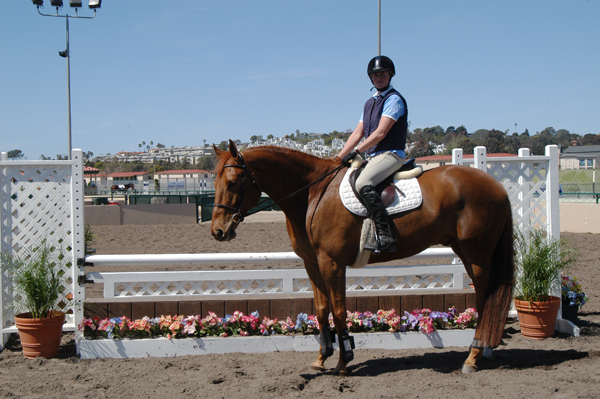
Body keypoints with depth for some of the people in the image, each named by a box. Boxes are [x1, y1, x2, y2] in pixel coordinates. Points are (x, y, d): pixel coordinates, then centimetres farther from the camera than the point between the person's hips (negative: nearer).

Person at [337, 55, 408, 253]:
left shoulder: (394, 99, -6)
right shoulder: (370, 103, 22)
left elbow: (380, 133, -15)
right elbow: (358, 133, 18)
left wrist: (355, 151, -17)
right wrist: (339, 158, 9)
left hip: (390, 154, -10)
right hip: (373, 157, 10)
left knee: (363, 184, -32)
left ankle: (385, 237, -35)